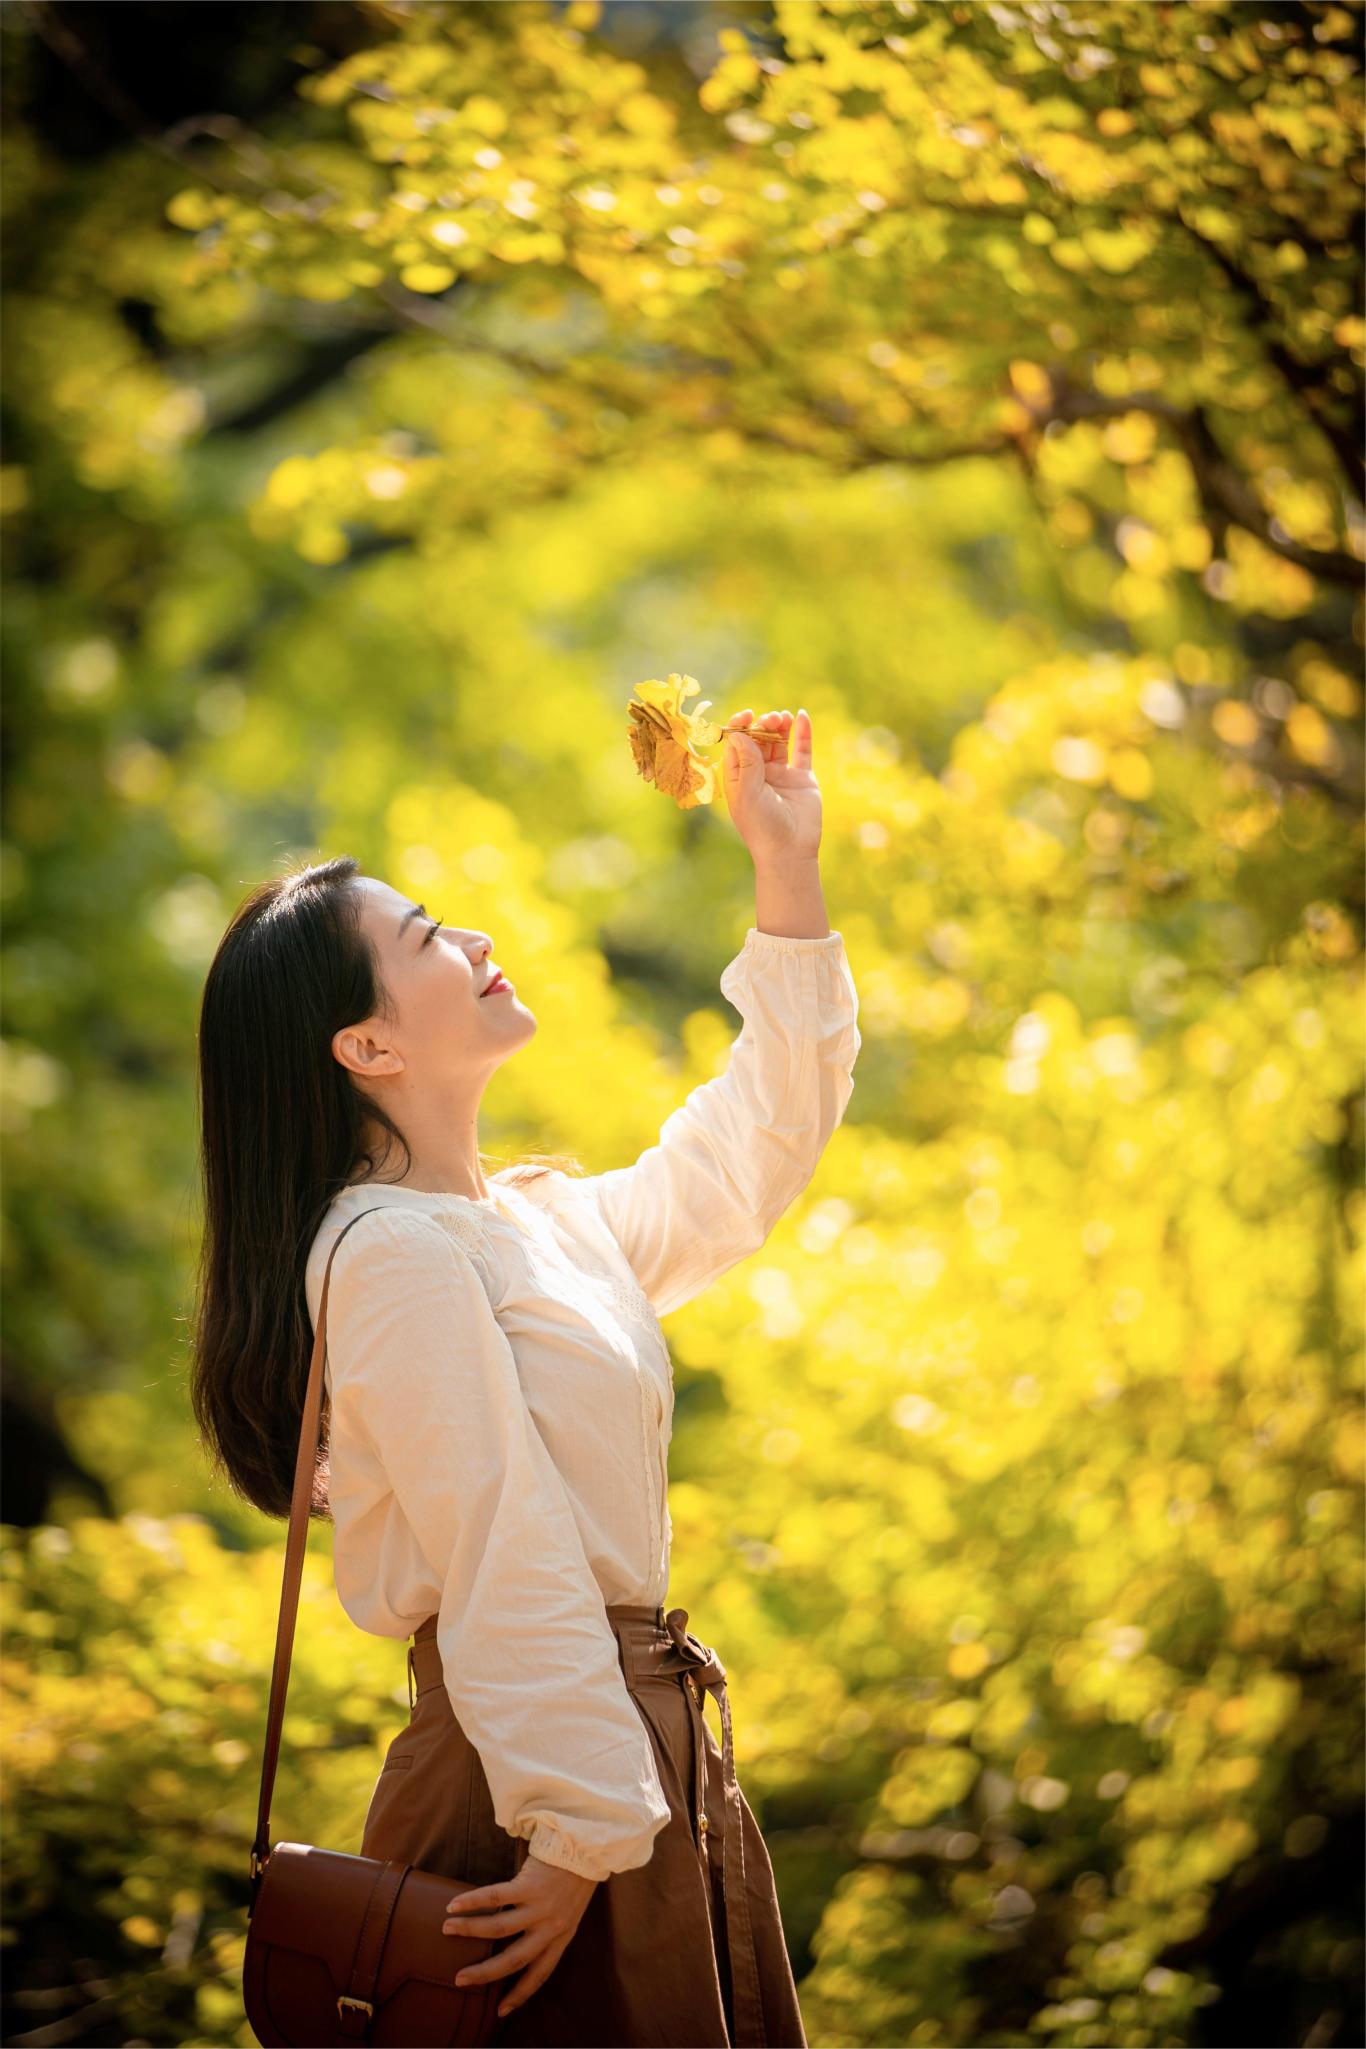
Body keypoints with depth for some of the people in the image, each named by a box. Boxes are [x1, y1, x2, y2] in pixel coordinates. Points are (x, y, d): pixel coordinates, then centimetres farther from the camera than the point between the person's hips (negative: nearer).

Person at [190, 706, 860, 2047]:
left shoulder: (539, 1222, 15)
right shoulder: (396, 1253, -14)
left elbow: (748, 1156, 28)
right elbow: (502, 1561, -19)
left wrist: (786, 868, 25)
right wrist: (573, 1831, -22)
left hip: (653, 1739, 9)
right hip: (532, 1785, -9)